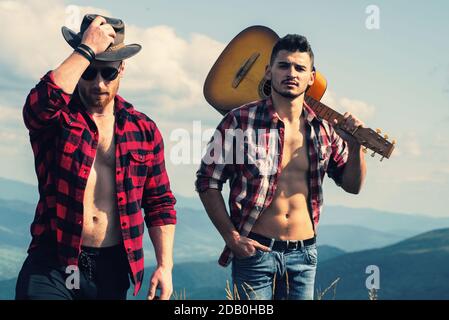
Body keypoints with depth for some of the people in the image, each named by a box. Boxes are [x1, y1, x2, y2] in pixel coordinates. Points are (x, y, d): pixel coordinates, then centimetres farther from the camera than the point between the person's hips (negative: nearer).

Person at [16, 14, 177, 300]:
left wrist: (165, 266, 1)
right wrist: (87, 50, -20)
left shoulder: (144, 130, 7)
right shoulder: (57, 119, -1)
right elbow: (42, 102, -28)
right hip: (53, 265, -3)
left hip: (113, 268, 3)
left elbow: (159, 204, 9)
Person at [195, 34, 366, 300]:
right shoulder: (240, 121, -8)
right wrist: (232, 237, -10)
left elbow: (352, 185, 13)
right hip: (254, 249, -4)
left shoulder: (323, 128, 4)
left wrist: (355, 147, -5)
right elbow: (208, 182, -4)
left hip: (303, 253, 4)